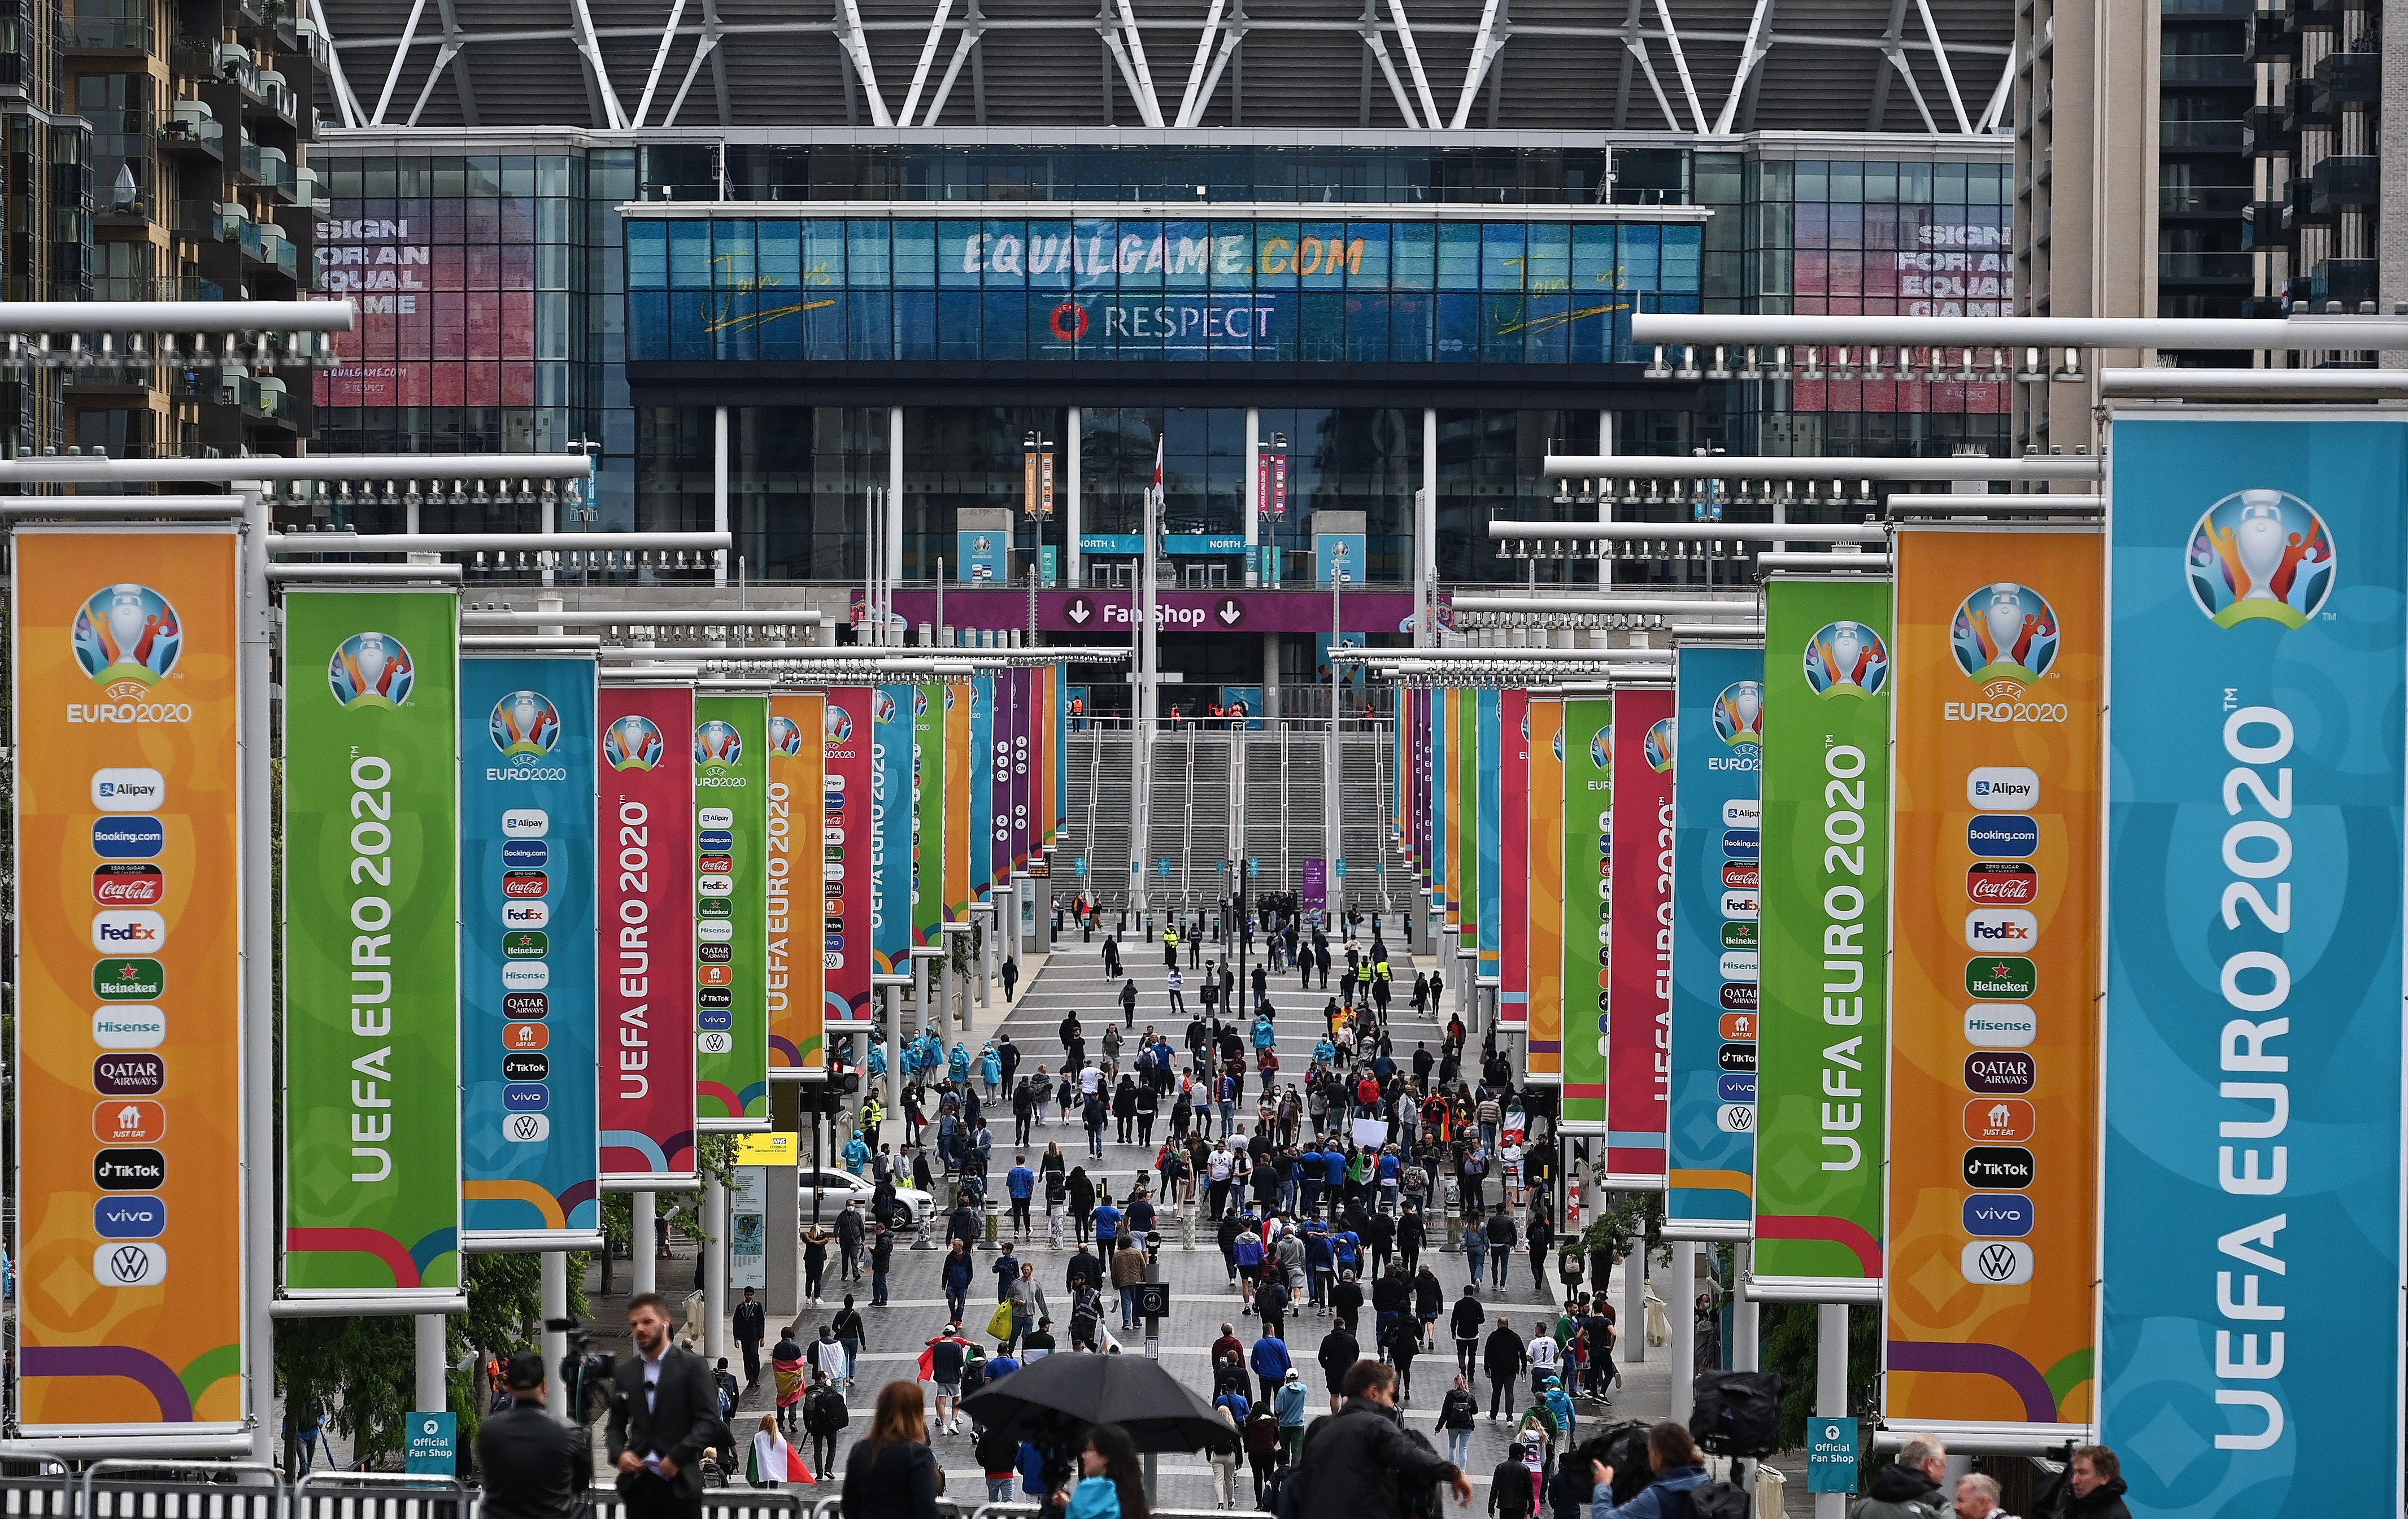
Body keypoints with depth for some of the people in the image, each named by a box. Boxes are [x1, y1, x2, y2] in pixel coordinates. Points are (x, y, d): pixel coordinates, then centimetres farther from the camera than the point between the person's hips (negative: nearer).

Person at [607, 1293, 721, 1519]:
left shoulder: (692, 1366, -1)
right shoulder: (625, 1372, 13)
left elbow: (708, 1419, -6)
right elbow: (616, 1424, 18)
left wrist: (677, 1457, -14)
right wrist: (619, 1454, -3)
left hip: (679, 1482, -4)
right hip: (637, 1482, 4)